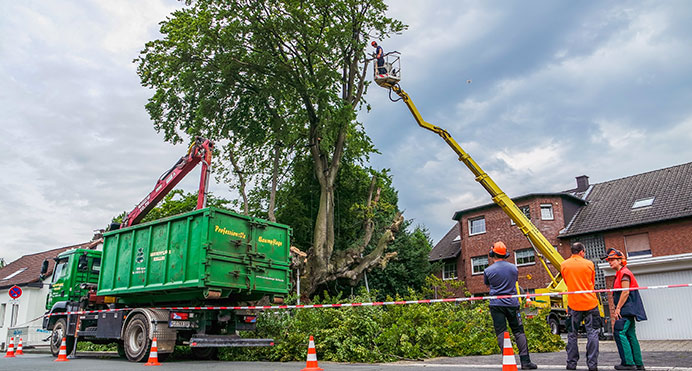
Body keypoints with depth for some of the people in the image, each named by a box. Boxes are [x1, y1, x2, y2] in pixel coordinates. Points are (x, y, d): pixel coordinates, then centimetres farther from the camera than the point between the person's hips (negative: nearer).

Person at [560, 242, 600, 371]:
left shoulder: (564, 265, 1)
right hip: (590, 302, -1)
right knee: (592, 333, 4)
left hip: (573, 303, 1)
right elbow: (593, 283, 13)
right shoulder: (589, 264, 0)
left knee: (572, 334, 8)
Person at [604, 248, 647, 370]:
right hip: (627, 311, 10)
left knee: (619, 333, -14)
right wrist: (618, 310, 19)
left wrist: (618, 308, -18)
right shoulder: (619, 274, 20)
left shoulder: (624, 273, -10)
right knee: (630, 335, 10)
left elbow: (626, 292, -18)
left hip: (627, 310, -10)